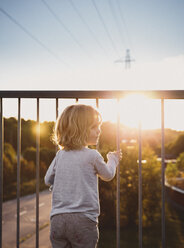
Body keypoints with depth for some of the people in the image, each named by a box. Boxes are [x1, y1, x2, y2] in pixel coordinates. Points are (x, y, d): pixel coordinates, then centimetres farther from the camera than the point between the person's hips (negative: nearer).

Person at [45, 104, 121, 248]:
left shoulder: (60, 155, 7)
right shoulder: (92, 155, -6)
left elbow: (48, 180, 19)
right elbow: (108, 175, 12)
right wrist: (113, 159, 30)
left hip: (57, 219, 4)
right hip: (83, 220, -4)